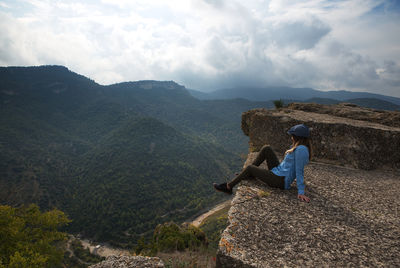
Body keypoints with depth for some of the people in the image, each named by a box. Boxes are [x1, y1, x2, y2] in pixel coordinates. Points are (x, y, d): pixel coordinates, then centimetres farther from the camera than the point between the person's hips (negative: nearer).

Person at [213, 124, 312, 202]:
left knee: (249, 168, -4)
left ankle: (228, 187, 13)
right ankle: (249, 174, 13)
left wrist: (301, 192, -20)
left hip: (280, 180, -9)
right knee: (266, 148, 3)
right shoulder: (300, 147, 8)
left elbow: (299, 171, -23)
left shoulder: (301, 149, -21)